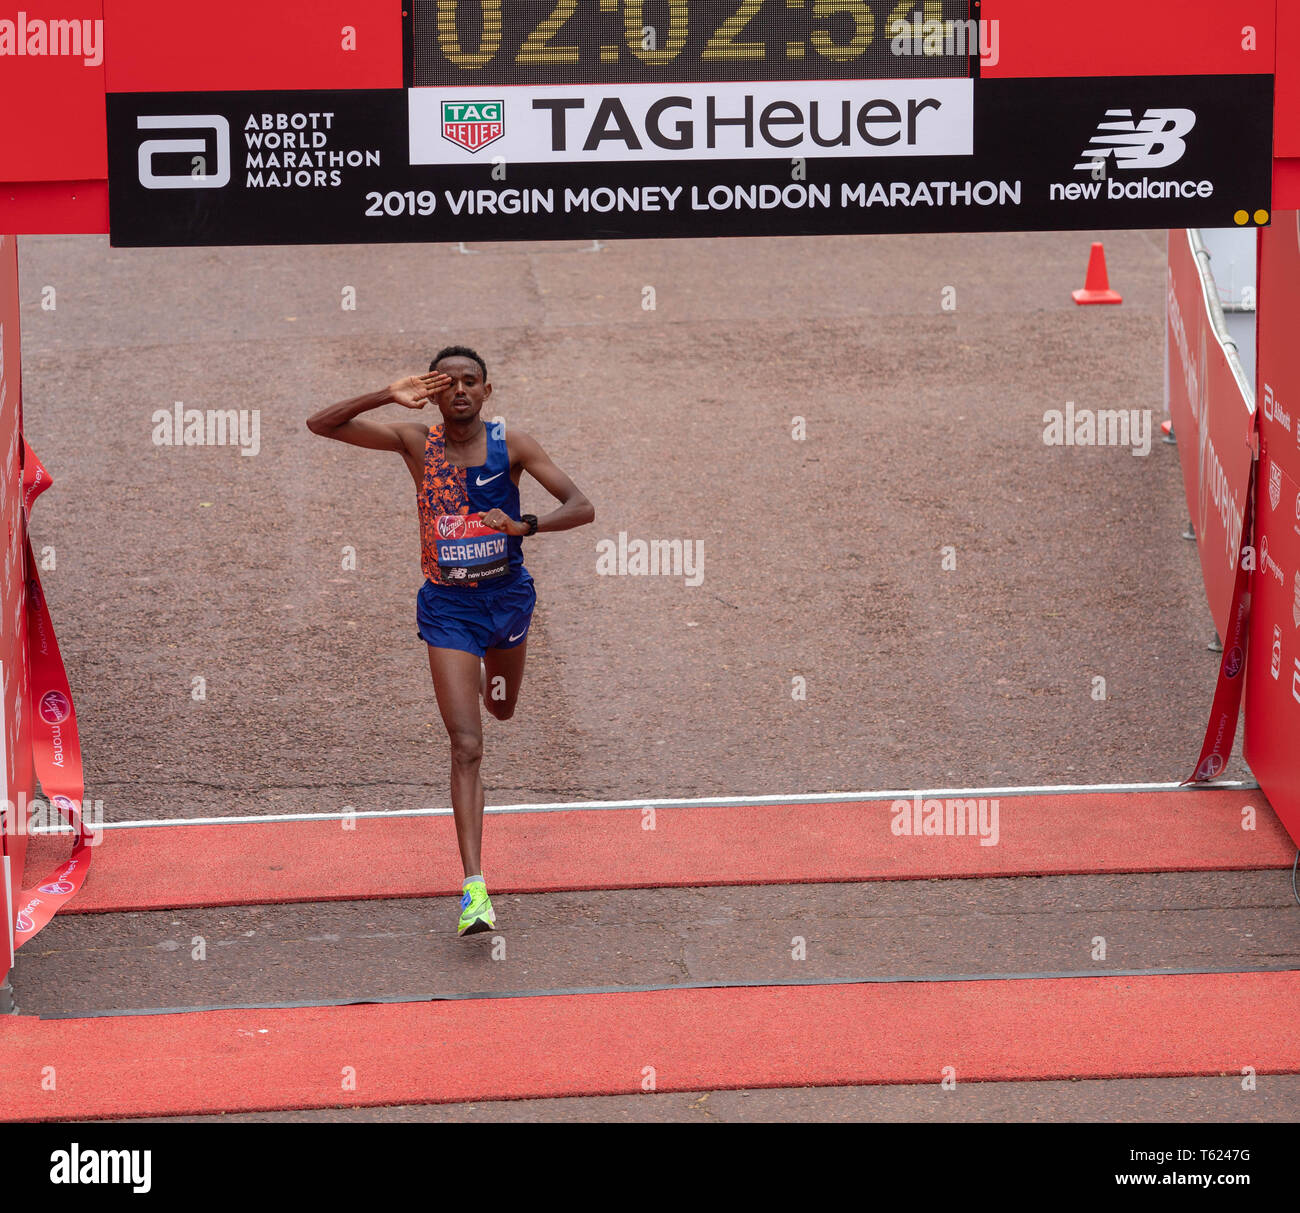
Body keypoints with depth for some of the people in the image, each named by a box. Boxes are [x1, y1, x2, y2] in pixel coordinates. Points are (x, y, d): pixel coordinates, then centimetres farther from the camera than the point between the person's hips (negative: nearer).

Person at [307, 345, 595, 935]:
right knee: (466, 747, -13)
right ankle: (474, 888, -17)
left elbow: (581, 507, -14)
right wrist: (387, 396, -28)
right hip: (447, 605, -2)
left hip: (507, 595, 2)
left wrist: (524, 525, -32)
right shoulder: (415, 441, -10)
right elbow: (320, 424, -14)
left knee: (502, 708, 30)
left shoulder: (511, 444, -11)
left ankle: (489, 675, 70)